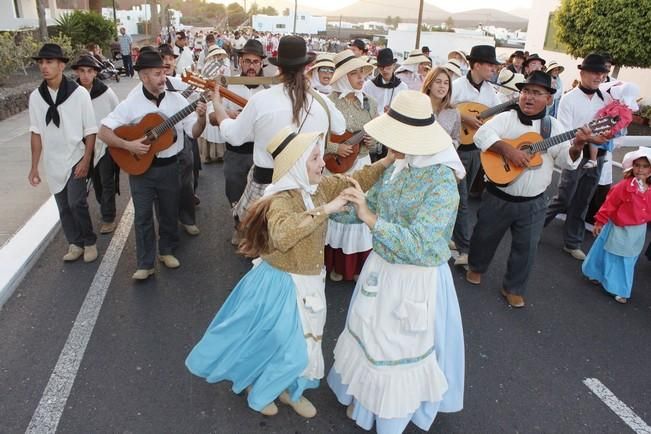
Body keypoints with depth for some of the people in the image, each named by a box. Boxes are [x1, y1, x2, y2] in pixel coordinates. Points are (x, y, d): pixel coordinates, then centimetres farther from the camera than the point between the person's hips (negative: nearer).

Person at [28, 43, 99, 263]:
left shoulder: (79, 93, -11)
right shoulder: (35, 96, -1)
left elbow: (90, 131, -8)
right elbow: (36, 132, 5)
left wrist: (86, 161, -13)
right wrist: (34, 166, 6)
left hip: (76, 159, -4)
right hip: (53, 162, 4)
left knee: (76, 203, -11)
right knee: (63, 207, 11)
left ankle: (89, 242, 11)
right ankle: (75, 244, 27)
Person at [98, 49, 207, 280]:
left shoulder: (176, 99, -5)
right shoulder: (131, 104, -10)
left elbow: (194, 132, -5)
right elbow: (104, 132, -9)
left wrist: (201, 118, -25)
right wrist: (127, 145, -23)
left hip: (169, 166, 2)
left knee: (169, 212, 14)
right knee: (143, 216, 5)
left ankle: (167, 250, 36)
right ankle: (145, 264, 16)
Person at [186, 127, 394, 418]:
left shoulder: (319, 187, -5)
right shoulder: (280, 201, -28)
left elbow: (356, 182, 4)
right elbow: (282, 235, -49)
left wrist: (390, 159, -7)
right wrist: (324, 210, -45)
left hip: (309, 281, 8)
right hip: (282, 284, -7)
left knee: (303, 340, 22)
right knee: (281, 341, 9)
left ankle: (290, 390, 47)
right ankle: (257, 388, 40)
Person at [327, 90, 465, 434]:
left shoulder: (443, 183, -26)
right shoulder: (397, 167, -3)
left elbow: (416, 245, -32)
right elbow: (368, 206, 4)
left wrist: (370, 219, -33)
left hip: (415, 281, -7)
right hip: (381, 269, 7)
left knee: (401, 348, 13)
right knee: (371, 336, 23)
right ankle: (365, 396, 50)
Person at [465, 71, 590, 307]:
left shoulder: (554, 126, 4)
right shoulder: (506, 118, -5)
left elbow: (567, 161, 1)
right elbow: (481, 135, -21)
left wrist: (577, 147, -19)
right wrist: (507, 149, -31)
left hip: (533, 203, 2)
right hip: (498, 197, -2)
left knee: (526, 247, 8)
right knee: (485, 236, 15)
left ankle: (513, 288, 27)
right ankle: (476, 267, 43)